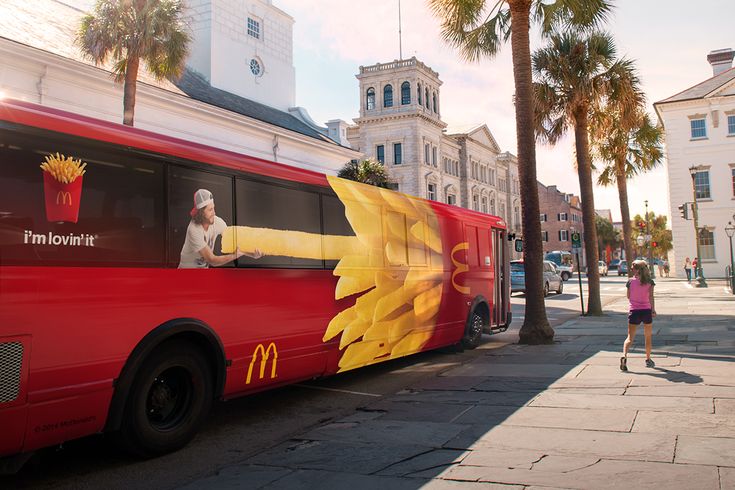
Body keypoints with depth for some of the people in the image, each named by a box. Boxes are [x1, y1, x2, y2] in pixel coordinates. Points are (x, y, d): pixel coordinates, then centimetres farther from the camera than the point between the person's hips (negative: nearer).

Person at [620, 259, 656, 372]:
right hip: (646, 311, 1)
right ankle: (648, 360, 26)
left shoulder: (631, 282, -1)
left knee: (630, 337, -2)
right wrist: (653, 310, -5)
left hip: (633, 311, -1)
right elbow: (651, 297, -8)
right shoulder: (650, 282, 0)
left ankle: (624, 355, -25)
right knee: (648, 337, 18)